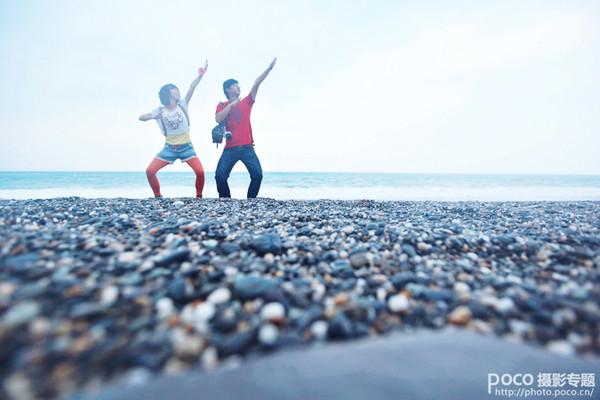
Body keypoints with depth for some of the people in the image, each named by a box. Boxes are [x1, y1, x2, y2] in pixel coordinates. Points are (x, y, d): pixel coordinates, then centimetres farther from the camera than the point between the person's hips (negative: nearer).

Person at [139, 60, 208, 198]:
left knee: (200, 172, -21)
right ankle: (158, 196, 10)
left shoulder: (182, 104, 1)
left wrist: (201, 75, -23)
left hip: (186, 147, -1)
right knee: (150, 171, -8)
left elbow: (192, 87, -11)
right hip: (169, 148, 2)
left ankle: (199, 197, 1)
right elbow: (141, 117, -2)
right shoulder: (160, 111, 2)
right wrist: (152, 116, -22)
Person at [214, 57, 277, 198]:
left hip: (247, 148, 1)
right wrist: (231, 104, -9)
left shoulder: (246, 102, 13)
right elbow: (218, 119, -9)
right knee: (220, 176, -10)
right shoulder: (222, 106, 11)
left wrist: (269, 68, -1)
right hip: (230, 149, 0)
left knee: (257, 174, -12)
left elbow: (257, 83, 4)